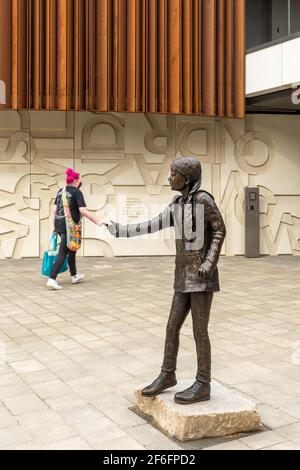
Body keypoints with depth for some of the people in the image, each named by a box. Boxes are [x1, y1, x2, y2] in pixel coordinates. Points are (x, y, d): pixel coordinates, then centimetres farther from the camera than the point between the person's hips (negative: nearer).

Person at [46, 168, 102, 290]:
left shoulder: (61, 191, 14)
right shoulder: (77, 192, -9)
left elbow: (54, 209, 14)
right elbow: (83, 211, -17)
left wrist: (54, 225, 18)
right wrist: (97, 222, -12)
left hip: (59, 224, 8)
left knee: (71, 250, 22)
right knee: (63, 253, -5)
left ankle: (74, 276, 33)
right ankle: (52, 279, -11)